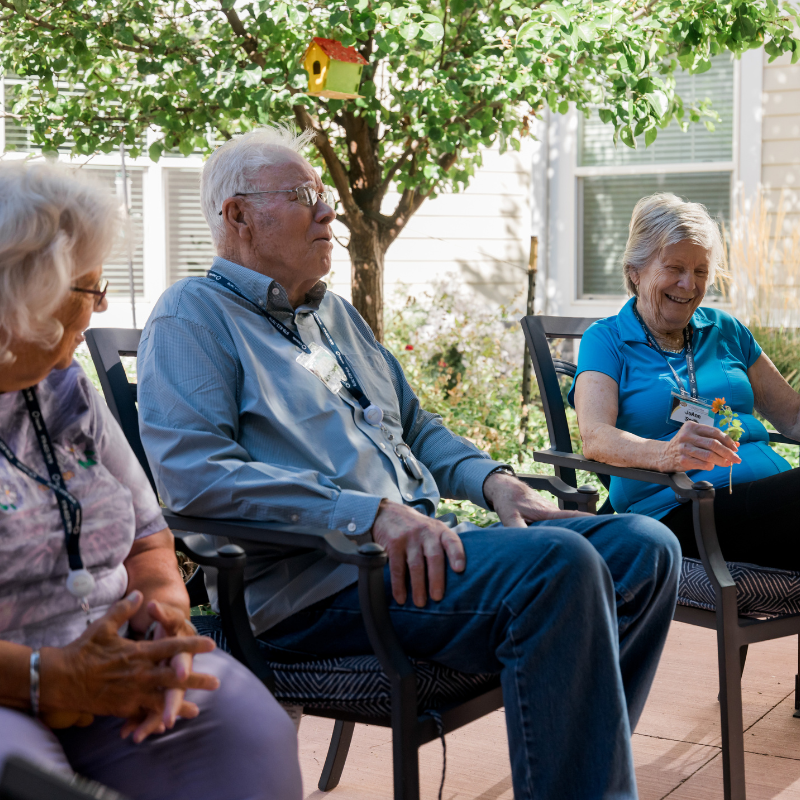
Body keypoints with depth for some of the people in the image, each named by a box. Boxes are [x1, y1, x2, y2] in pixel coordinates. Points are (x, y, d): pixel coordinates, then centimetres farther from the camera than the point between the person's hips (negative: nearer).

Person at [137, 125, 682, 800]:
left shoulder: (336, 313, 27)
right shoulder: (192, 317, 0)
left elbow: (415, 424, 33)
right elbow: (193, 472, -16)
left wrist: (493, 481, 10)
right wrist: (370, 513, -22)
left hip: (419, 540, 9)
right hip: (312, 584, -9)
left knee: (644, 546, -4)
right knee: (559, 565, -30)